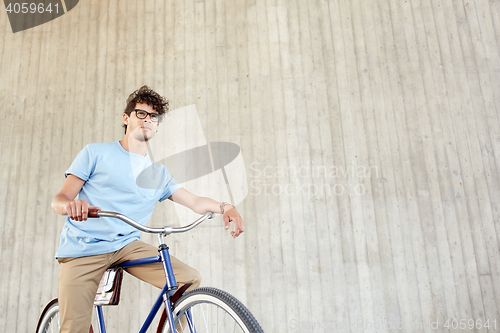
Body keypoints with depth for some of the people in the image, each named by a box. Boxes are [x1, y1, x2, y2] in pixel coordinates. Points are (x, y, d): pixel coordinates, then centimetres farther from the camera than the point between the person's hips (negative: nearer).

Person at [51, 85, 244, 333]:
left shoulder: (158, 173, 15)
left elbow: (195, 201, 7)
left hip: (126, 245, 3)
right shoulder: (96, 153, 5)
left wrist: (224, 207, -14)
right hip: (82, 248, -3)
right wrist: (69, 205, -26)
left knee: (189, 280, -15)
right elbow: (59, 199, -1)